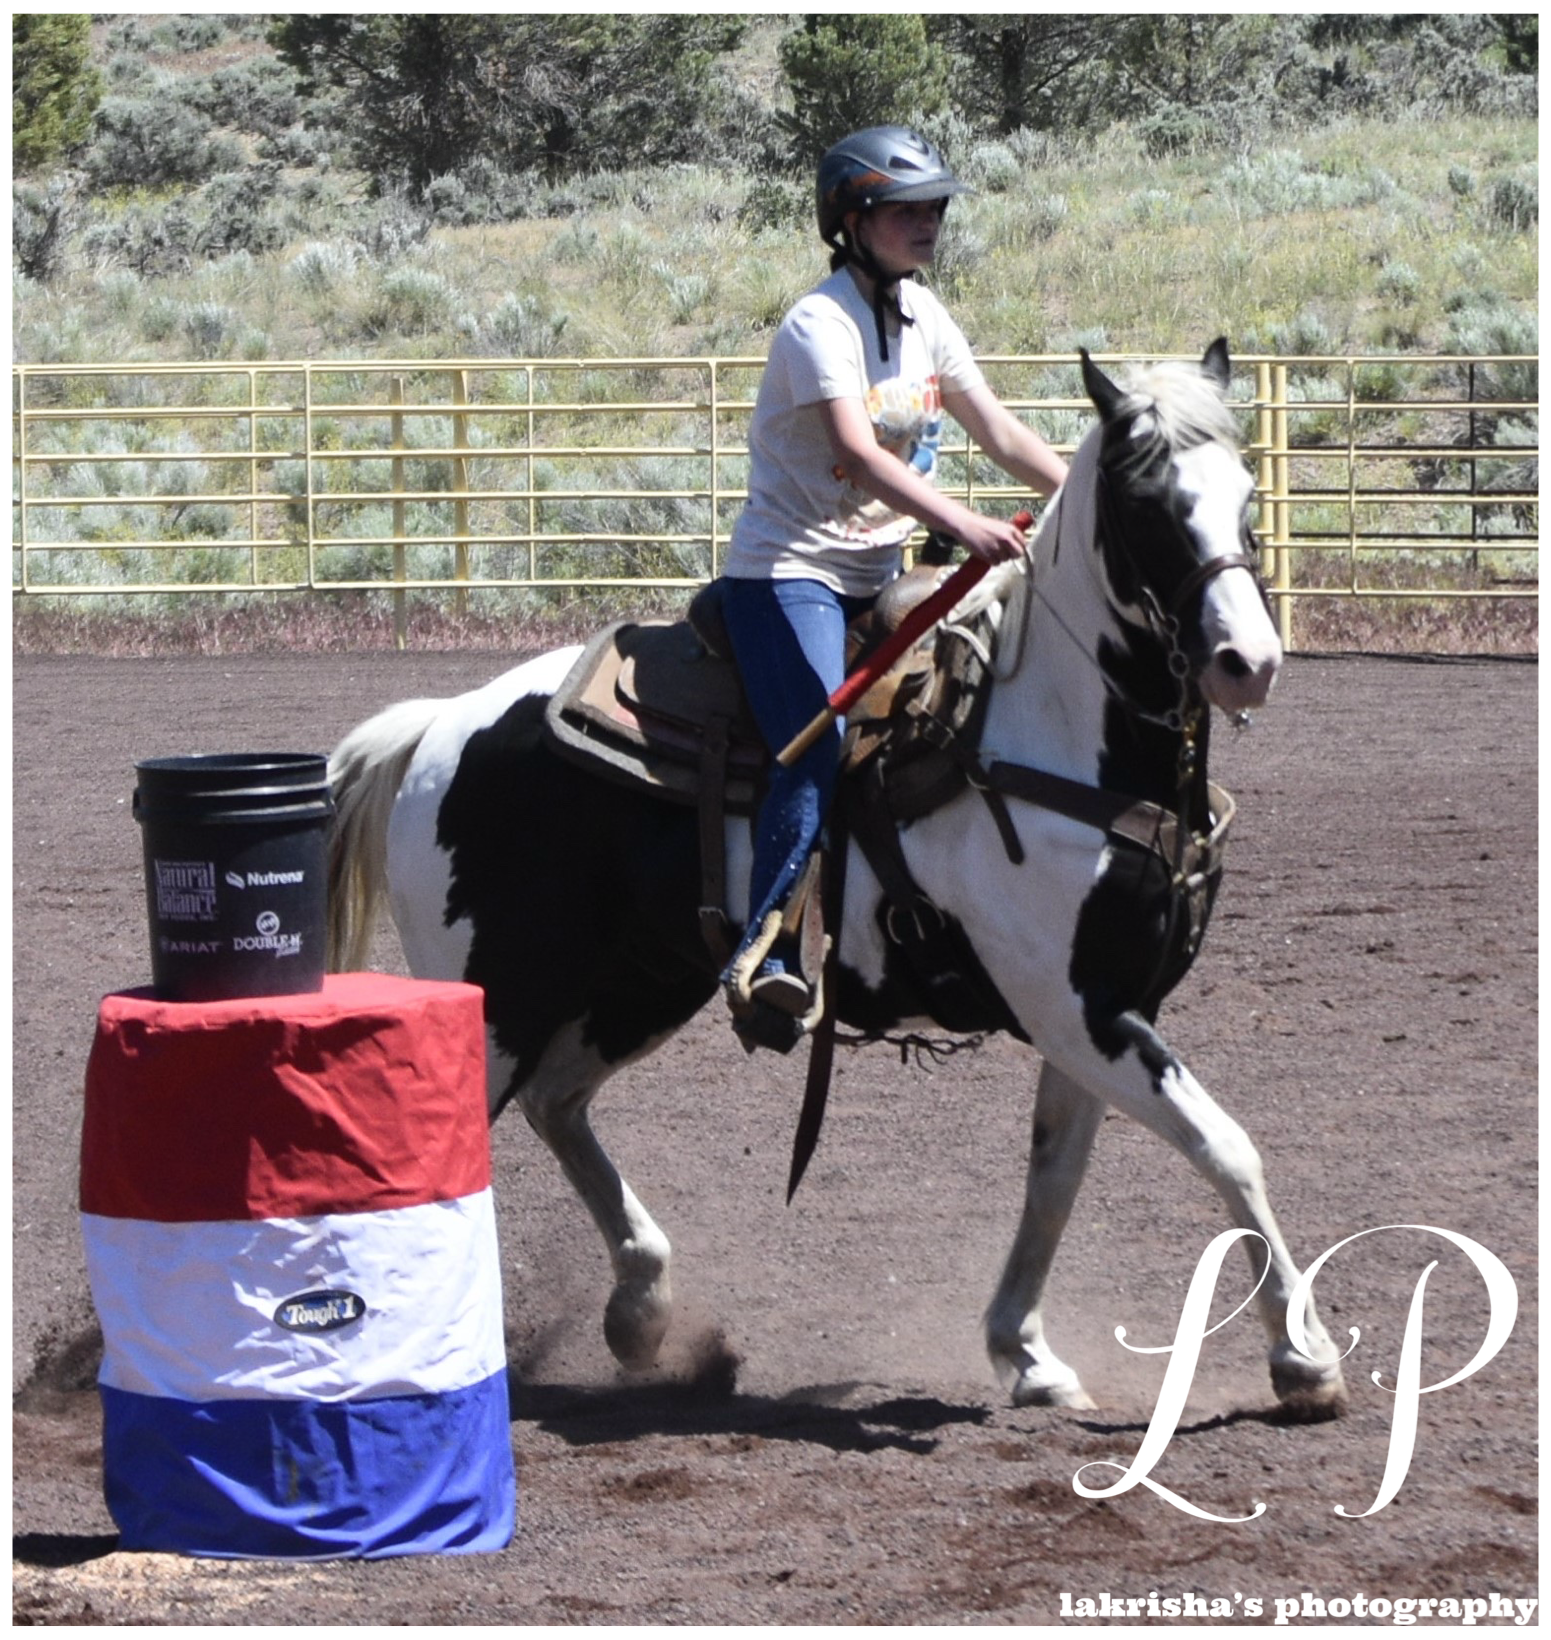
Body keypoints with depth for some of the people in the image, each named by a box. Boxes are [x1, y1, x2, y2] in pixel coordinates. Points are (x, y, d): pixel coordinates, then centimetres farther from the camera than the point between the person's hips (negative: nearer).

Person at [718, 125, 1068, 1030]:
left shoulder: (923, 316, 10)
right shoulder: (822, 324, -15)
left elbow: (1000, 431, 12)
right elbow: (859, 453, -30)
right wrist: (963, 523, -41)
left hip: (878, 574, 8)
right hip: (788, 571, -8)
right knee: (821, 751, -26)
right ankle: (762, 954, -28)